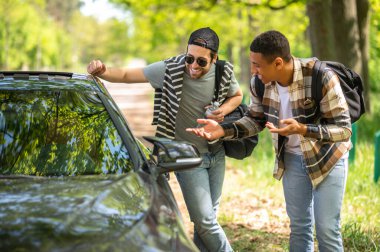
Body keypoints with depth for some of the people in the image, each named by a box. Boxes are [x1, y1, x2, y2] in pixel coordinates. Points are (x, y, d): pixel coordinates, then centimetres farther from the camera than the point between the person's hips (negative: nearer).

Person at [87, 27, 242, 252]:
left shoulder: (224, 72, -10)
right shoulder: (170, 70, -21)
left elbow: (237, 95, 10)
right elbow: (126, 75, -18)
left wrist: (224, 110, -11)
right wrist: (103, 71, -37)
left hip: (216, 153, 4)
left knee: (207, 218, 15)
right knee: (205, 221, -7)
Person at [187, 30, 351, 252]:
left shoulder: (321, 78, -30)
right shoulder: (261, 83, -15)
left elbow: (344, 129, -27)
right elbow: (256, 120, 2)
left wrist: (302, 130, -42)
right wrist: (223, 130, -16)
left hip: (327, 157, -4)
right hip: (292, 158, 4)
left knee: (327, 229, -2)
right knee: (299, 226, 14)